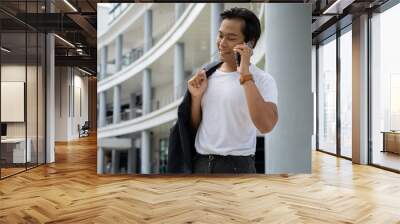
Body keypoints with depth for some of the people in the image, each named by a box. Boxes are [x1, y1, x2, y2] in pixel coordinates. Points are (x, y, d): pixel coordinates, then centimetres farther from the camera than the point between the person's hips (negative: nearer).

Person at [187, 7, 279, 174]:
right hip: (200, 164, 5)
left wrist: (245, 74, -25)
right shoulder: (208, 75, 7)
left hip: (236, 166, -5)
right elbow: (194, 127, 12)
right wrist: (196, 97, -6)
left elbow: (266, 125, -28)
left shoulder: (262, 79, -9)